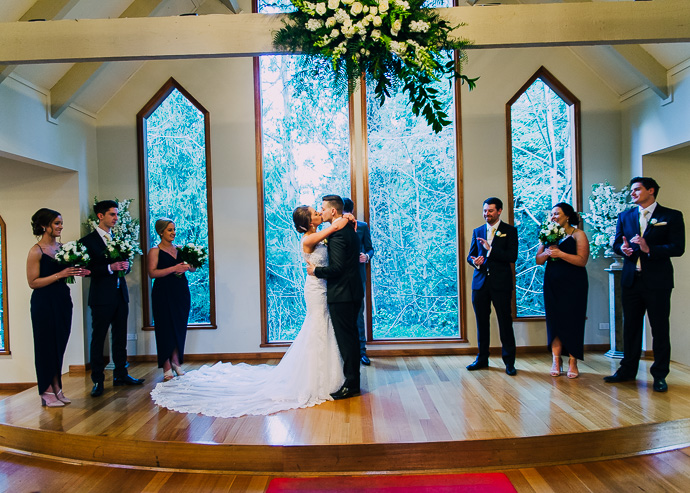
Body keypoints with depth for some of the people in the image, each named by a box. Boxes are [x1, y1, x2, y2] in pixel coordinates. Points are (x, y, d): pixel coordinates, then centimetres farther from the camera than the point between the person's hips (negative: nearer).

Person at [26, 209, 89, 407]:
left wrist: (76, 272, 0)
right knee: (46, 346, 2)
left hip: (63, 301, 6)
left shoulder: (62, 247, 8)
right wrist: (60, 274, -19)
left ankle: (56, 389, 20)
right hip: (44, 303, -6)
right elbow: (33, 282, -13)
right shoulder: (36, 251, -10)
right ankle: (47, 392, 13)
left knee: (59, 345, 10)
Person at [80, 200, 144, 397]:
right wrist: (110, 268, -22)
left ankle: (120, 374, 22)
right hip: (102, 297, -6)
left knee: (120, 337, 12)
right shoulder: (88, 241, -5)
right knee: (98, 338, 1)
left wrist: (125, 266, -5)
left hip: (120, 294, 6)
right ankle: (97, 381, 9)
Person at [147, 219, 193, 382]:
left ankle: (176, 362, 19)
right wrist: (174, 268, -18)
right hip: (163, 293, -5)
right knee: (165, 328, -1)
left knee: (179, 327, 7)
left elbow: (193, 268, 15)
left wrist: (187, 266, -7)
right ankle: (167, 367, 6)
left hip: (181, 292, 5)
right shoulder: (155, 251, -2)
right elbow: (152, 273, -14)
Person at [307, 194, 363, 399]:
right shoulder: (350, 229, 12)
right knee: (351, 337, 17)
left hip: (341, 294, -10)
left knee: (346, 339, -3)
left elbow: (337, 268, -23)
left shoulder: (337, 234, -19)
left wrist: (315, 270, -10)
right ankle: (353, 380, 27)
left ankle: (351, 385, 5)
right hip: (353, 292, 10)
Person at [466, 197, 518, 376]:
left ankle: (509, 361, 9)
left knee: (505, 322, 0)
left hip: (501, 283, -4)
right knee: (481, 322, 10)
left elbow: (512, 256, -9)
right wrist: (474, 261, -10)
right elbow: (470, 255, 14)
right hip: (480, 282, 4)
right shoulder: (477, 231, 14)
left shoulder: (510, 231, 1)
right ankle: (482, 358, 21)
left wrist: (490, 249, -18)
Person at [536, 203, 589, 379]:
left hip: (573, 285, -4)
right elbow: (538, 260, 8)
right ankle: (556, 361, 10)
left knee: (572, 321, 0)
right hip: (552, 284, 4)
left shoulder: (578, 234, -3)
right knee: (554, 321, 3)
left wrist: (560, 253, -20)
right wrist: (547, 252, -12)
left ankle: (572, 362, 8)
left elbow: (582, 260, -14)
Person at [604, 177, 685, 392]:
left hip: (657, 281, -4)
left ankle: (660, 375, 15)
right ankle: (628, 370, 22)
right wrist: (623, 249, -11)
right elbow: (616, 243, 12)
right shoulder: (625, 216, 11)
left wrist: (649, 249, -23)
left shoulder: (672, 216, -2)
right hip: (631, 280, 4)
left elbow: (678, 248, -10)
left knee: (660, 329, 4)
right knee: (630, 327, 12)